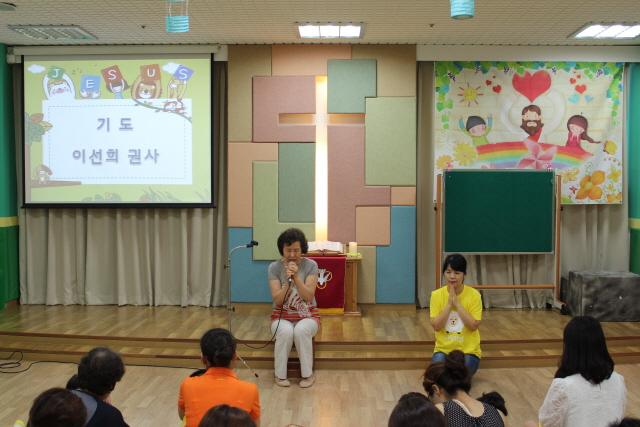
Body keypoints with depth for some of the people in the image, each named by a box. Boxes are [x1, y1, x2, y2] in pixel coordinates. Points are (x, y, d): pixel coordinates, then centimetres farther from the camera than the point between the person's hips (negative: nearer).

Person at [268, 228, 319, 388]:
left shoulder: (311, 265, -7)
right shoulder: (274, 267, -5)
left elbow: (308, 297, -15)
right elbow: (277, 300, -11)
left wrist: (296, 277, -26)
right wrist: (288, 281, -26)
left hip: (307, 315, 0)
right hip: (282, 316, 0)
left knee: (301, 330, -34)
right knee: (285, 332, -34)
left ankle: (308, 374, -16)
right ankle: (280, 375, -16)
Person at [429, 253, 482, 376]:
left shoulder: (474, 295, -9)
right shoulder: (437, 295, -5)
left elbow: (473, 326, -16)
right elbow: (436, 326, -12)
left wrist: (457, 303, -20)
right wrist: (449, 303, -19)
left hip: (468, 350, -1)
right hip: (443, 349, 1)